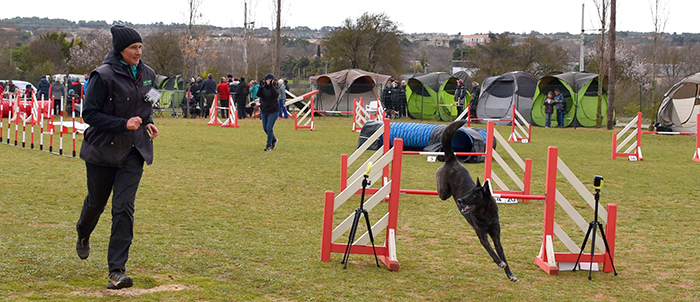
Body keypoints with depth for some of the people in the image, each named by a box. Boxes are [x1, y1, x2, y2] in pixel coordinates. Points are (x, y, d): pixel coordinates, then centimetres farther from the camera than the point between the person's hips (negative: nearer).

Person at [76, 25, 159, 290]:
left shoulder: (147, 75, 5)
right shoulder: (103, 76, -13)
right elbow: (90, 114, -14)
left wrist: (148, 123, 1)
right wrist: (124, 124, -23)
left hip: (134, 151, 3)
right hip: (103, 148, -3)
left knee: (124, 206, -10)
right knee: (96, 202, 15)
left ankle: (117, 270, -10)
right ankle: (83, 236, 52)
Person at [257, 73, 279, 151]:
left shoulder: (274, 88, -6)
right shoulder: (263, 88, 2)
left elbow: (276, 94, -26)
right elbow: (258, 94, -15)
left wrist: (271, 85, -32)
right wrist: (261, 86, -28)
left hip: (273, 111, -5)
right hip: (264, 111, 5)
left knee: (269, 128, -11)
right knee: (265, 128, 11)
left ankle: (269, 145, -1)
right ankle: (274, 140, 35)